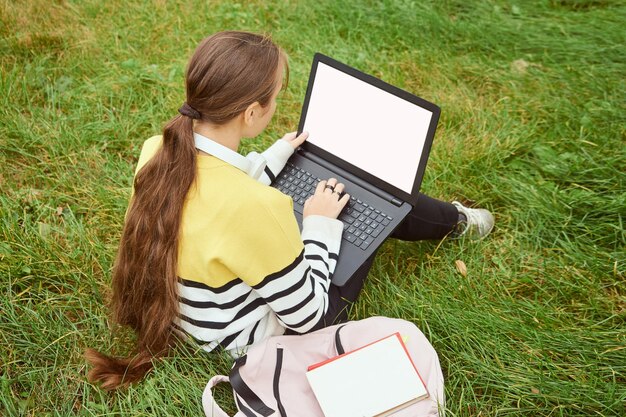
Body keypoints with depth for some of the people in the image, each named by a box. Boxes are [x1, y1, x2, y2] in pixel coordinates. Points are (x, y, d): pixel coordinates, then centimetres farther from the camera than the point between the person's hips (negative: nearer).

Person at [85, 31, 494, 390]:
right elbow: (307, 315, -24)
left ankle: (450, 217, 43)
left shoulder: (157, 150, -17)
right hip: (267, 334, -6)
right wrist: (320, 225, -11)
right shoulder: (256, 207, -40)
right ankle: (456, 220, 40)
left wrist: (275, 157, 7)